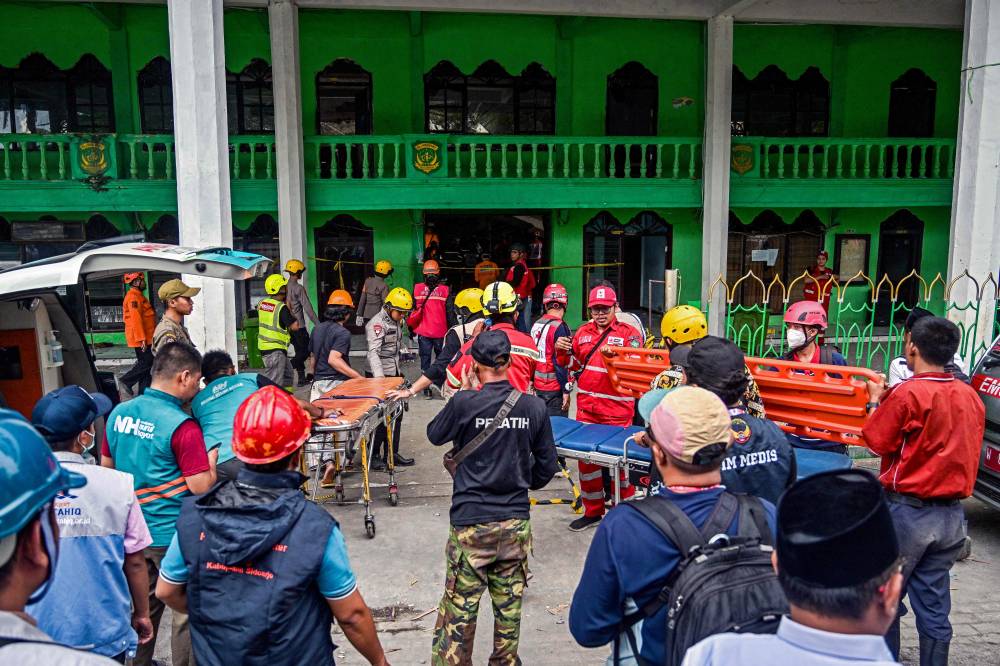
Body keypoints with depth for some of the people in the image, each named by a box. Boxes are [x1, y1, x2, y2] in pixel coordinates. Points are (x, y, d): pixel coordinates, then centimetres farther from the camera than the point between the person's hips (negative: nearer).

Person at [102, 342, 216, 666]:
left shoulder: (119, 413, 0)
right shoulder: (182, 426, -22)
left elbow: (106, 466, 13)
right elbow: (201, 486, -20)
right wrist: (213, 453, -6)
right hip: (173, 535, -7)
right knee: (186, 610, 10)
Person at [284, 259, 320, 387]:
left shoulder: (284, 286, 6)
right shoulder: (299, 288, -14)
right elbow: (308, 309, -16)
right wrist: (318, 325, -13)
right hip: (298, 326, -7)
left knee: (299, 351, 16)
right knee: (306, 351, 2)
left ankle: (301, 378, 17)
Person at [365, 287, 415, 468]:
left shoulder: (397, 322, 12)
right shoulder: (376, 324, -16)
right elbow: (373, 352, -28)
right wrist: (379, 377, -39)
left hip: (395, 374, 9)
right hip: (380, 376, -9)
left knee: (396, 414, 11)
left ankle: (392, 453, 21)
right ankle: (374, 455, 7)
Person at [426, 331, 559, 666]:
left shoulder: (463, 403, -14)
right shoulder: (534, 406, -5)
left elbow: (434, 435, 6)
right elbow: (547, 465, 4)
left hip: (471, 524, -3)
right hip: (516, 522, 3)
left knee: (459, 607, 7)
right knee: (509, 605, 17)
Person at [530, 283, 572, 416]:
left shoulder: (536, 325, 6)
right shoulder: (559, 327, -16)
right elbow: (560, 363, -18)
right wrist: (566, 391, -12)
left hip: (537, 385, 7)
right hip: (554, 389, -7)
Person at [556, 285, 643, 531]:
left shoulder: (628, 333, -3)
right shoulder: (583, 332, 11)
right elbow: (575, 368, 19)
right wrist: (564, 351, 0)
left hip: (617, 412, -5)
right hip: (586, 409, 5)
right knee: (587, 458, 13)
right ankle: (592, 511, 29)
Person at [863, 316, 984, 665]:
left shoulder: (907, 394, -17)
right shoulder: (970, 396, 3)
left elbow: (877, 440, -9)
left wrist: (877, 401, 7)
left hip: (907, 512, -6)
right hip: (952, 515, 6)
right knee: (934, 607, 13)